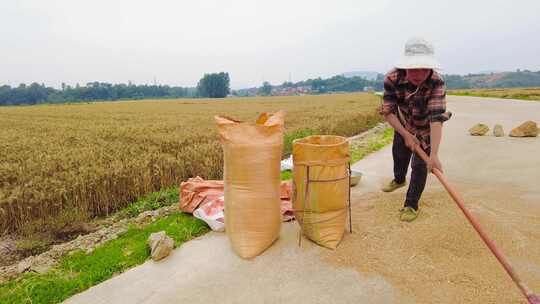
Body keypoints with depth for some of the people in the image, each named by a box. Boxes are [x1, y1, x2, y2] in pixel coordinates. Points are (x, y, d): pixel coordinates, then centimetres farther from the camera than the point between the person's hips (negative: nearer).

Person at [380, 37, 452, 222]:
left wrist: (434, 155, -51)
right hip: (403, 125, 3)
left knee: (420, 165, -6)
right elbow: (387, 111, -24)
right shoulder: (392, 79, -32)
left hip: (426, 129, -3)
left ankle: (411, 205, 14)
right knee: (399, 155, 23)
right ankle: (399, 180, 55)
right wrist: (406, 135, -29)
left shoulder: (436, 82, -37)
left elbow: (436, 118, -44)